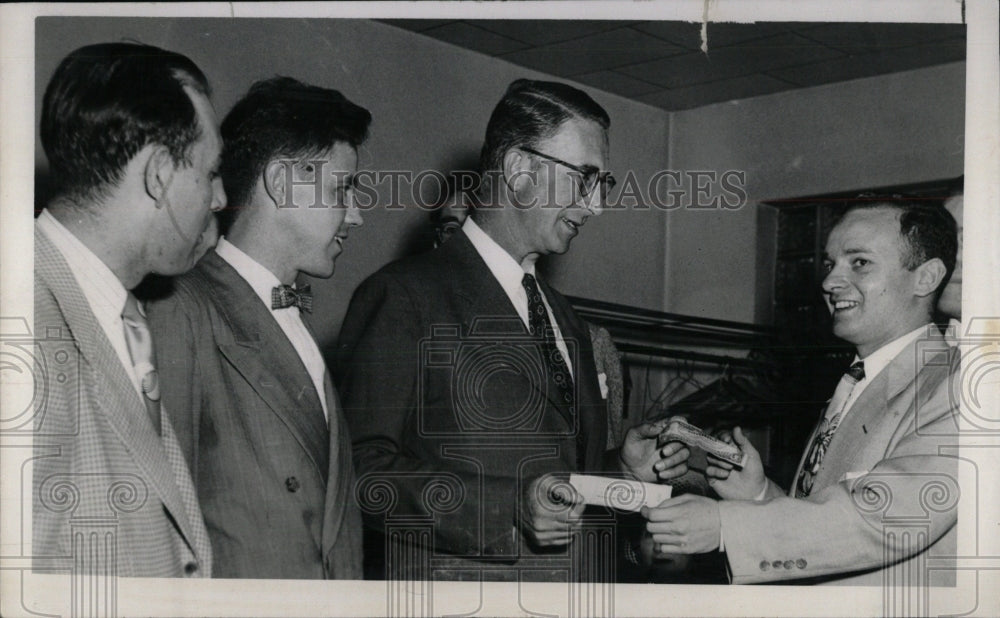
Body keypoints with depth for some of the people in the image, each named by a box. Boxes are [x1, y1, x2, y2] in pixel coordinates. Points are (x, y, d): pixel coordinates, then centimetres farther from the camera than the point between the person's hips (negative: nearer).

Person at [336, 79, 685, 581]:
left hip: (573, 588, 7)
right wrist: (510, 508, -26)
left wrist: (624, 468, 2)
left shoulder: (564, 319, 16)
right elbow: (361, 470, -19)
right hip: (453, 584, -7)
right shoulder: (404, 297, -11)